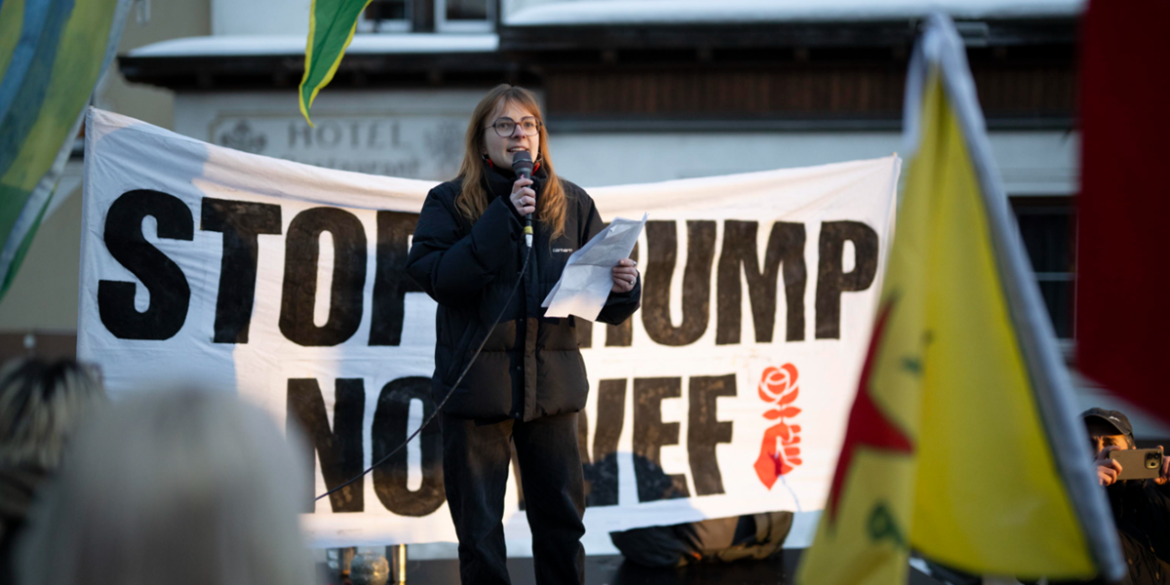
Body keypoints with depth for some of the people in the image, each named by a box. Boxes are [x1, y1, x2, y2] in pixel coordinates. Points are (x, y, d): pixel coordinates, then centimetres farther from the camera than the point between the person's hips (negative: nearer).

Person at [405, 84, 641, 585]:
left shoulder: (572, 204, 7)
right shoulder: (450, 202, 0)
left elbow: (600, 300, 8)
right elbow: (436, 276, -17)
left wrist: (623, 288, -15)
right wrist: (505, 217, -20)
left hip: (552, 386, 2)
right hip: (476, 387, -2)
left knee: (562, 523, 9)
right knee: (479, 529, 5)